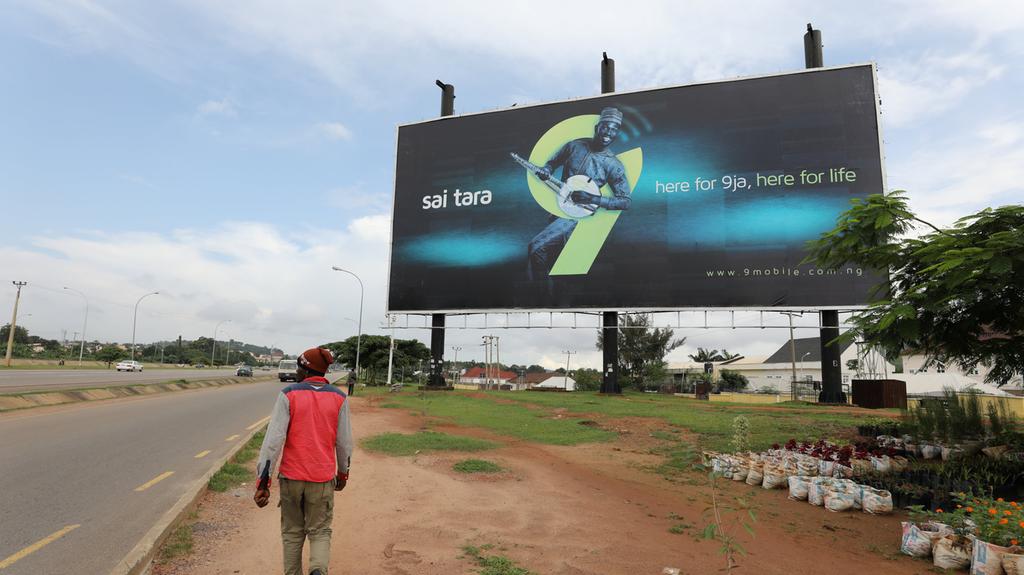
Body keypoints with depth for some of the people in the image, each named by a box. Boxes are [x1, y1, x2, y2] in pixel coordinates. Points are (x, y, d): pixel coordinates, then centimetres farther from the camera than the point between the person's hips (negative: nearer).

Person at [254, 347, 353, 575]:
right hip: (323, 479, 1)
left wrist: (263, 481, -8)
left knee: (292, 533, 18)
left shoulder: (288, 394, -6)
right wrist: (343, 474, 16)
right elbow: (344, 442, 2)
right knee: (320, 532, 11)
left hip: (291, 476, 0)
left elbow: (274, 439, -11)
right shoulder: (339, 398, -2)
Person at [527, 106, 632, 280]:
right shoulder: (575, 146, -1)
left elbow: (626, 201, -11)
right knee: (552, 256, 18)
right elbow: (552, 163, 14)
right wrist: (546, 171, -11)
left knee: (536, 247, -18)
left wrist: (593, 199, -24)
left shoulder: (614, 166, -11)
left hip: (578, 214, -5)